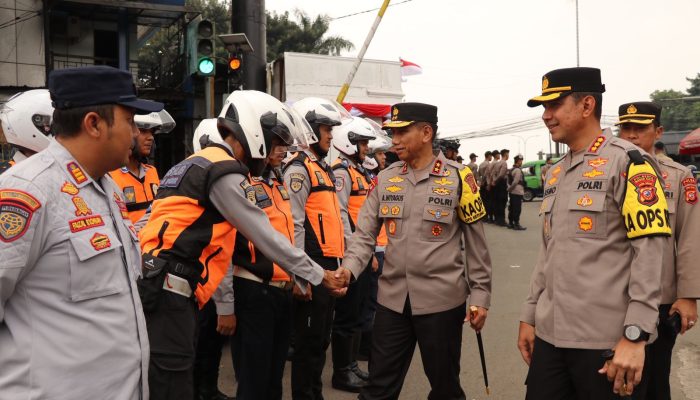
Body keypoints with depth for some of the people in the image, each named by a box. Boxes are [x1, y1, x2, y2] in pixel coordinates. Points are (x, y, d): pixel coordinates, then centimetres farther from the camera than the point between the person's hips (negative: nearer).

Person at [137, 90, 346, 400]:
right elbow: (265, 237, -9)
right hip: (168, 288, -10)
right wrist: (317, 275, 0)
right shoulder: (225, 172, -11)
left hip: (162, 286, 10)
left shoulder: (198, 164, 19)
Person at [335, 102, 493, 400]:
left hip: (441, 299, -3)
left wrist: (480, 295, -2)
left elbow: (476, 242, -1)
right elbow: (365, 234, 3)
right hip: (392, 299, 3)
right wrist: (349, 269, -15)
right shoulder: (385, 178, 4)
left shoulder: (458, 177, -5)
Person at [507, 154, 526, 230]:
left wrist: (509, 188, 9)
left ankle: (510, 223, 20)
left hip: (512, 192, 10)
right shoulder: (518, 170, -16)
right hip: (518, 192, -10)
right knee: (517, 209, -7)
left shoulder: (512, 170, 15)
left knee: (512, 208, 14)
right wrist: (510, 188, -8)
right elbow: (515, 182, -20)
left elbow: (509, 181, 15)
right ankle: (516, 224, -6)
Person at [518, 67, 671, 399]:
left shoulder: (627, 161, -8)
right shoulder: (555, 174, 14)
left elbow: (648, 252, -14)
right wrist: (529, 316, 15)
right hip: (549, 334, 7)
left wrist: (635, 335, -19)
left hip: (606, 341, -6)